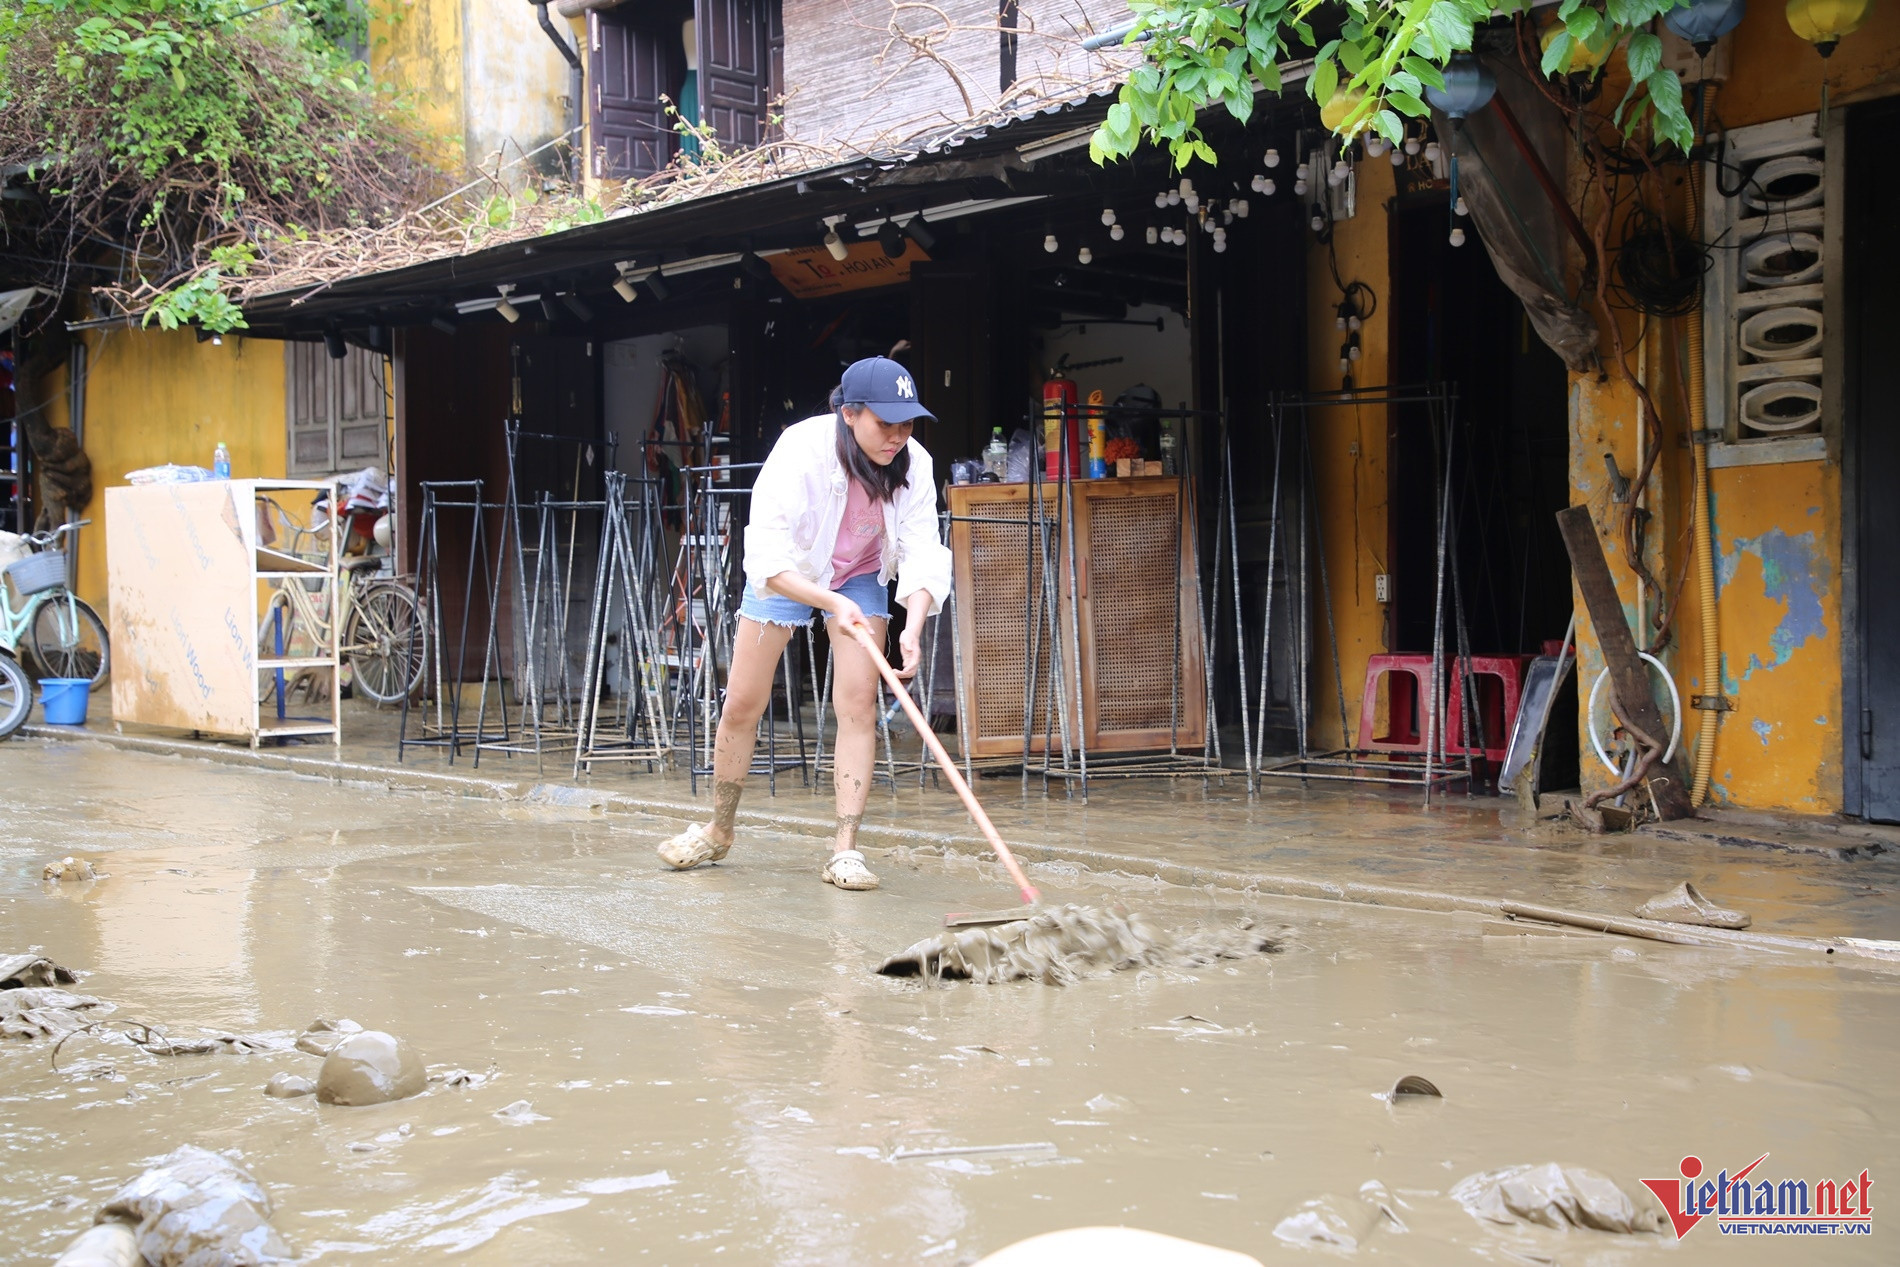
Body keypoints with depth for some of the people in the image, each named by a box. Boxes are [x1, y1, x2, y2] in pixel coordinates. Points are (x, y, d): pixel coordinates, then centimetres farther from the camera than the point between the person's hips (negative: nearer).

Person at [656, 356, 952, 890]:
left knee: (857, 702, -13)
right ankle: (719, 831, 23)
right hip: (786, 574, -2)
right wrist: (830, 602, -50)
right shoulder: (801, 451, -35)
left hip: (860, 577, 2)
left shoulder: (913, 466, -25)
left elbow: (922, 556, -28)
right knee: (742, 705, 2)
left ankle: (845, 850, -8)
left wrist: (913, 628, -45)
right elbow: (767, 557, -38)